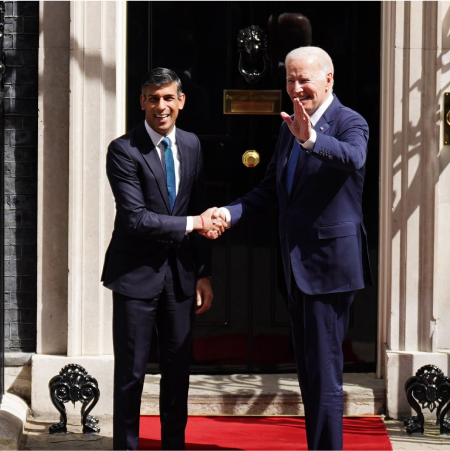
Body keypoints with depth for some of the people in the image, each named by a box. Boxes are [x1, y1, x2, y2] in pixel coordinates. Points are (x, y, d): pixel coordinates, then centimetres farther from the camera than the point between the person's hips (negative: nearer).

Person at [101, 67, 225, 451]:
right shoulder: (124, 150, -11)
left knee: (178, 368, 11)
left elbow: (202, 215, 11)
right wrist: (193, 223, -16)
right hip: (138, 274, -5)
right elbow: (136, 219, -19)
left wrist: (203, 274, 8)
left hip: (180, 274, 5)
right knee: (131, 371, 0)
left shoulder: (191, 145, 8)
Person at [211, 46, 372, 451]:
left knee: (324, 372, -8)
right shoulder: (290, 127, 14)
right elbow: (271, 190, 15)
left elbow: (353, 158, -34)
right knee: (309, 373, 17)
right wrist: (230, 213, -3)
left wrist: (311, 139, -53)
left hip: (329, 265, -9)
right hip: (298, 266, 9)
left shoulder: (350, 123, -11)